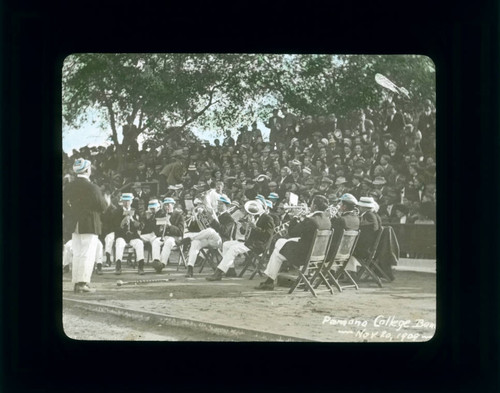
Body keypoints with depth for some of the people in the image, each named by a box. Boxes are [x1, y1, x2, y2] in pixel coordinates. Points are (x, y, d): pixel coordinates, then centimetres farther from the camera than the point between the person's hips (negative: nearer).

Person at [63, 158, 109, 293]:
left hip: (74, 226, 6)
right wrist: (107, 202, 7)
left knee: (77, 254, 12)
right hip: (90, 225, -6)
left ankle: (76, 282, 13)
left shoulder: (68, 187, 4)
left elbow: (64, 204, 5)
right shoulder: (92, 188, -14)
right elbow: (101, 206, -13)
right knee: (87, 254, -3)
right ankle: (83, 282, -7)